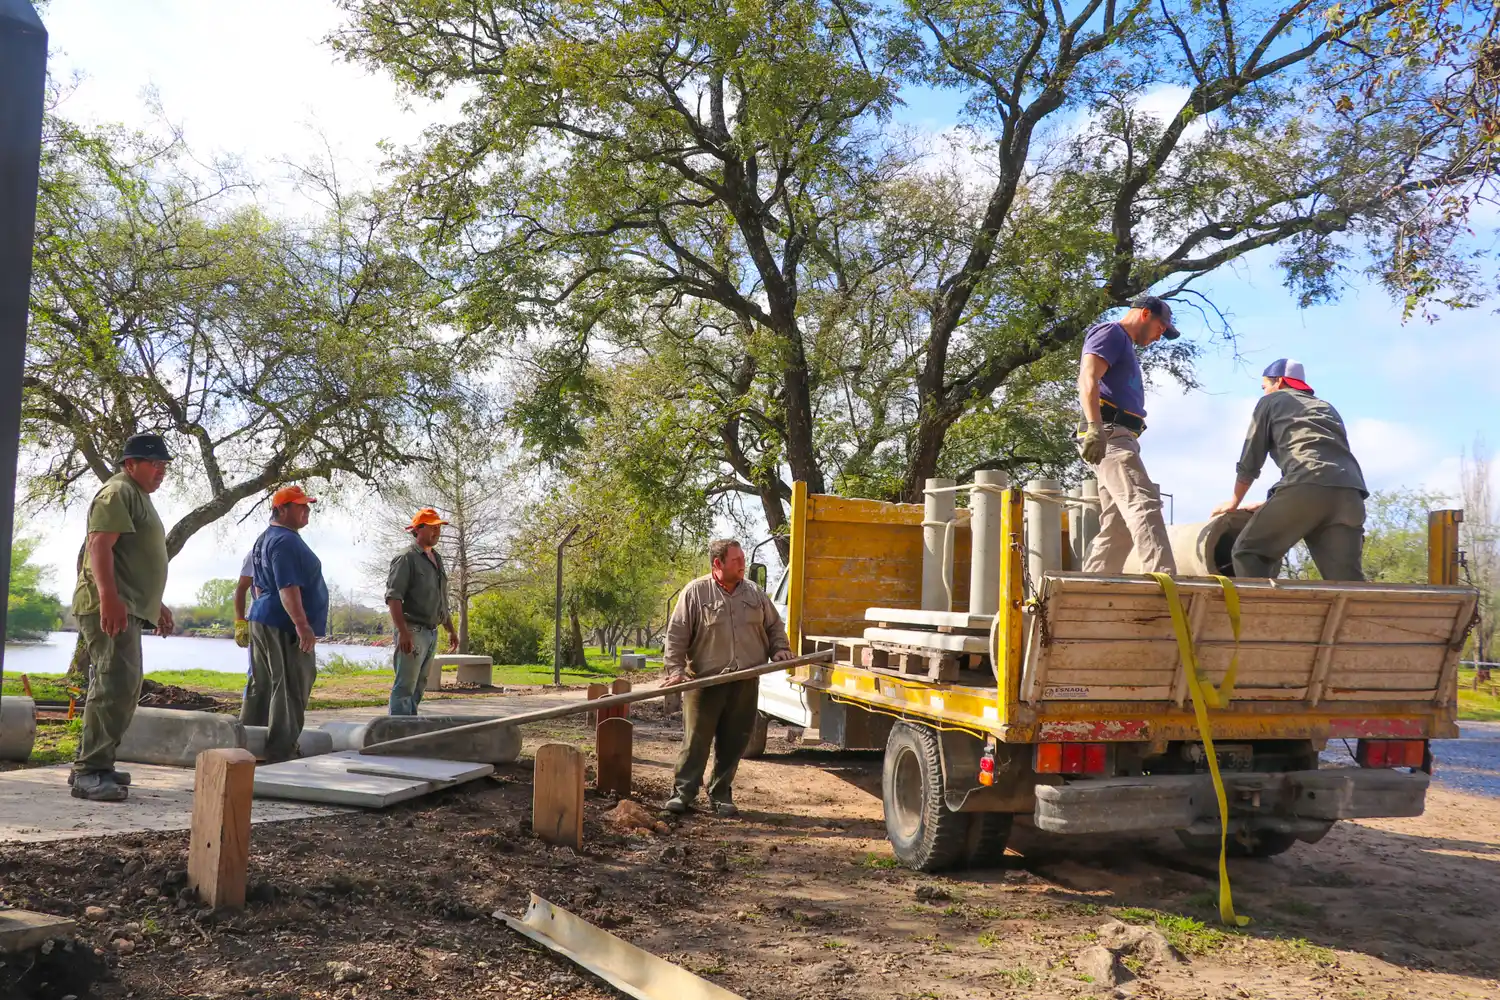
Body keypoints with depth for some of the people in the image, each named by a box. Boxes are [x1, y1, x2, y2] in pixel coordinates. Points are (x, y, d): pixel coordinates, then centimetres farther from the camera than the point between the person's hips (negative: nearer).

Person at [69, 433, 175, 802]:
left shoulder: (139, 496, 25)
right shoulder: (118, 492, -8)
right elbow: (100, 546, -20)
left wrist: (156, 604, 30)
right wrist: (109, 598, -30)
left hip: (128, 607, 11)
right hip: (110, 607, -11)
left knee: (122, 688, 13)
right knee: (116, 686, -17)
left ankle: (96, 766, 19)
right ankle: (89, 772, -16)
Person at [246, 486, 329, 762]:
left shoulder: (263, 539, 20)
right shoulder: (286, 541, -15)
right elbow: (287, 587, -24)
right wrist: (302, 625, -28)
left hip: (262, 622, 11)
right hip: (285, 627, -11)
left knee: (264, 687, 15)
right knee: (291, 691, -8)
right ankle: (281, 756, -7)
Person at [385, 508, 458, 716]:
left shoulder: (437, 558, 17)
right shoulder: (407, 558, -9)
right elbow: (393, 597, -17)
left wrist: (451, 630, 23)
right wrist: (403, 632, -25)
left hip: (431, 632, 9)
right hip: (413, 631, -9)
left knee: (419, 685, 13)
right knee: (405, 685, -8)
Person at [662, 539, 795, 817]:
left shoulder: (754, 593, 10)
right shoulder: (696, 592, -3)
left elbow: (774, 626, 21)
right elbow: (676, 635, -4)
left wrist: (780, 649, 3)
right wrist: (675, 669, -13)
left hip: (745, 683, 4)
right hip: (705, 681, -4)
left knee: (733, 743, 8)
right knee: (696, 739, -1)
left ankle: (721, 795, 20)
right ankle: (683, 792, 10)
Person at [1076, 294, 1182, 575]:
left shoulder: (1125, 347, 31)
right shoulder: (1110, 333, 0)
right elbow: (1088, 378, -16)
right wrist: (1094, 426, -30)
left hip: (1119, 437, 11)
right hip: (1109, 433, -11)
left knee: (1117, 527, 6)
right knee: (1144, 503, -24)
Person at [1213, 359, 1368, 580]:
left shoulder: (1271, 402, 24)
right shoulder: (1327, 407, 39)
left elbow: (1250, 462, 21)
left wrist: (1235, 502, 36)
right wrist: (1270, 505, 48)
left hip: (1306, 487, -5)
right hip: (1349, 492, 5)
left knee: (1248, 551, 6)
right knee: (1346, 582, 2)